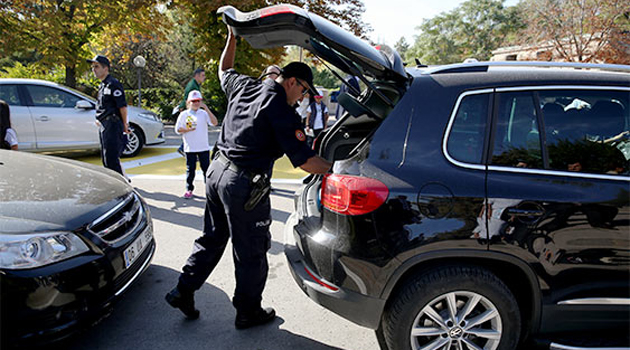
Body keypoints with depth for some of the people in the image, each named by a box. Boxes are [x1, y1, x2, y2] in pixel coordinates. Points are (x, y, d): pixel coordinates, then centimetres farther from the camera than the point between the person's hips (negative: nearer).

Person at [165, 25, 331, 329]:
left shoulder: (244, 86, 8)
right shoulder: (281, 110, -13)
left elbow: (224, 70, 32)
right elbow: (304, 160, -18)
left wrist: (232, 37, 40)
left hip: (217, 170, 8)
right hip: (244, 183, -8)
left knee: (212, 239, 23)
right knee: (251, 252, 8)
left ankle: (183, 291, 32)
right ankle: (248, 312, 24)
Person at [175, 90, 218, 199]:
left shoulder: (203, 113, 4)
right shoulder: (184, 114, 3)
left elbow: (214, 123, -12)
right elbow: (177, 129, 2)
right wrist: (188, 129, -14)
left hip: (204, 148, 1)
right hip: (190, 148, 0)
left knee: (206, 168, 5)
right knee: (190, 169, 6)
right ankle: (189, 189, 18)